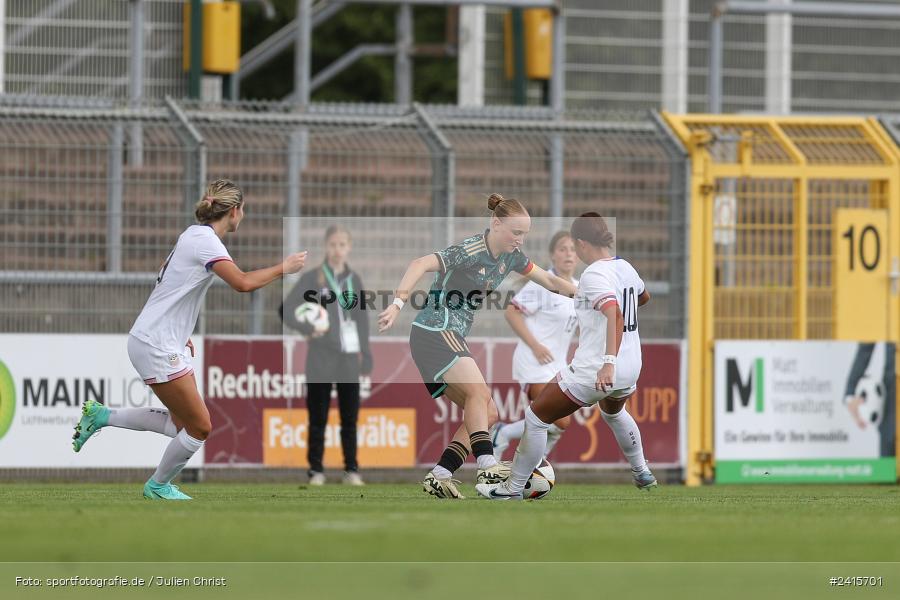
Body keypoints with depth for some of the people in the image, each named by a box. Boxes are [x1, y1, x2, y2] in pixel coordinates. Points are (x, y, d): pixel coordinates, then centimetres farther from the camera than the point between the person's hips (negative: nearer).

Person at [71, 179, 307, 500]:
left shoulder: (195, 234, 12)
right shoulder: (205, 240, -18)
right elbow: (243, 282, -30)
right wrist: (284, 268, -17)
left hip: (163, 342, 10)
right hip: (155, 346, -10)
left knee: (182, 423, 14)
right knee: (200, 427, -2)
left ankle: (100, 416, 19)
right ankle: (158, 487, 17)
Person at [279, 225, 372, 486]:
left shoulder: (354, 280, 10)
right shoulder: (313, 278, -1)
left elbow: (361, 319, 13)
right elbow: (286, 310, -2)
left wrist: (365, 355, 9)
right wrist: (309, 330, -11)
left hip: (349, 357, 3)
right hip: (321, 359, -3)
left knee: (350, 418, 3)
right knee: (318, 418, -1)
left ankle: (351, 470, 9)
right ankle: (316, 470, 3)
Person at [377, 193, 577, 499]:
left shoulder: (510, 256, 9)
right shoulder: (470, 251, -18)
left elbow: (550, 281, 19)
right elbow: (419, 265, -28)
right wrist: (398, 303, -39)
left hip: (453, 338, 9)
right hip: (434, 332, -9)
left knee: (487, 413, 2)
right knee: (479, 392, -28)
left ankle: (438, 476, -2)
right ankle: (487, 465, -38)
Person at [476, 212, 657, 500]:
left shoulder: (595, 275, -17)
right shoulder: (625, 267, 7)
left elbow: (615, 316, -33)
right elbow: (644, 297, 30)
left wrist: (608, 363, -43)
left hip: (594, 370, -8)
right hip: (631, 366, 8)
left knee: (536, 417, 6)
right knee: (614, 412, 41)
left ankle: (513, 488, 12)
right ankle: (642, 474, 51)